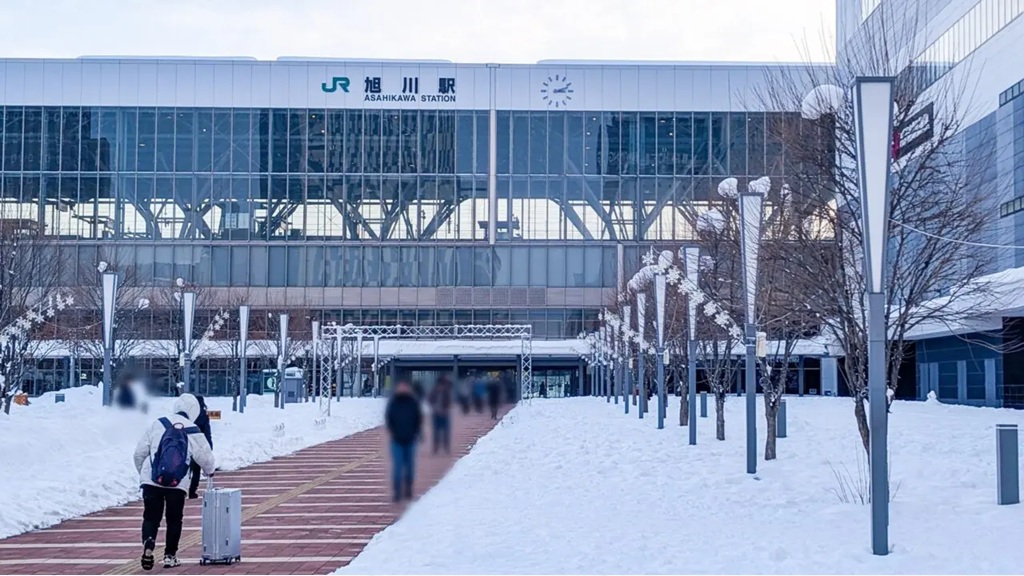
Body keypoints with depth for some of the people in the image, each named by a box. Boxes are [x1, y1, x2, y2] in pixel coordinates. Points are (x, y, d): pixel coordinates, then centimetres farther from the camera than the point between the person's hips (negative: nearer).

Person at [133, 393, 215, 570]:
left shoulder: (158, 424, 1)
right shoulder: (194, 432, 0)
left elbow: (139, 452, 4)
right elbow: (206, 458, 8)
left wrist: (142, 472, 22)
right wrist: (209, 471, 31)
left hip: (151, 481, 0)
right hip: (178, 484, 0)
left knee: (151, 516, 8)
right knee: (174, 519, 15)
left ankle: (148, 543, -18)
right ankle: (169, 555, 15)